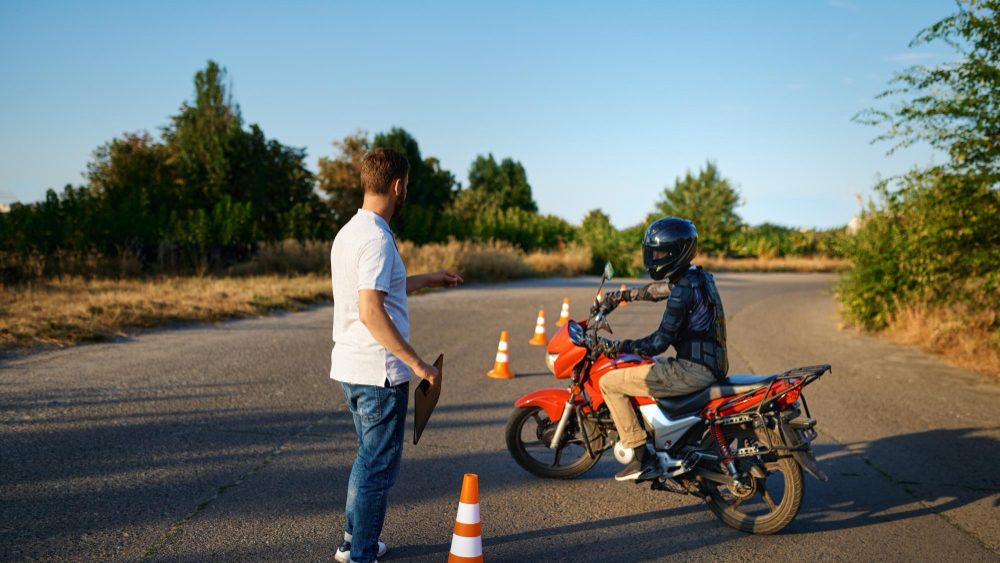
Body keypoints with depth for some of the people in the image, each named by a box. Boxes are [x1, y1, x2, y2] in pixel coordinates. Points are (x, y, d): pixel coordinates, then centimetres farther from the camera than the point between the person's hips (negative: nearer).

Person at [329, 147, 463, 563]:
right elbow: (371, 312, -27)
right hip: (380, 371, -10)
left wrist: (429, 280, 32)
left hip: (351, 367, 10)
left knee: (370, 457, 23)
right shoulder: (376, 238, -19)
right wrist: (418, 364, -22)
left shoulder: (349, 232, 12)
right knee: (379, 465, 1)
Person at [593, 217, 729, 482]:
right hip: (710, 366, 10)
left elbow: (659, 343, -17)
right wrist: (623, 295, 38)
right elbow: (658, 289, 32)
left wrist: (617, 347, -11)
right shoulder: (698, 276, 13)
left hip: (693, 370, -10)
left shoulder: (683, 289, -16)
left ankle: (642, 459, -5)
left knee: (610, 383, -6)